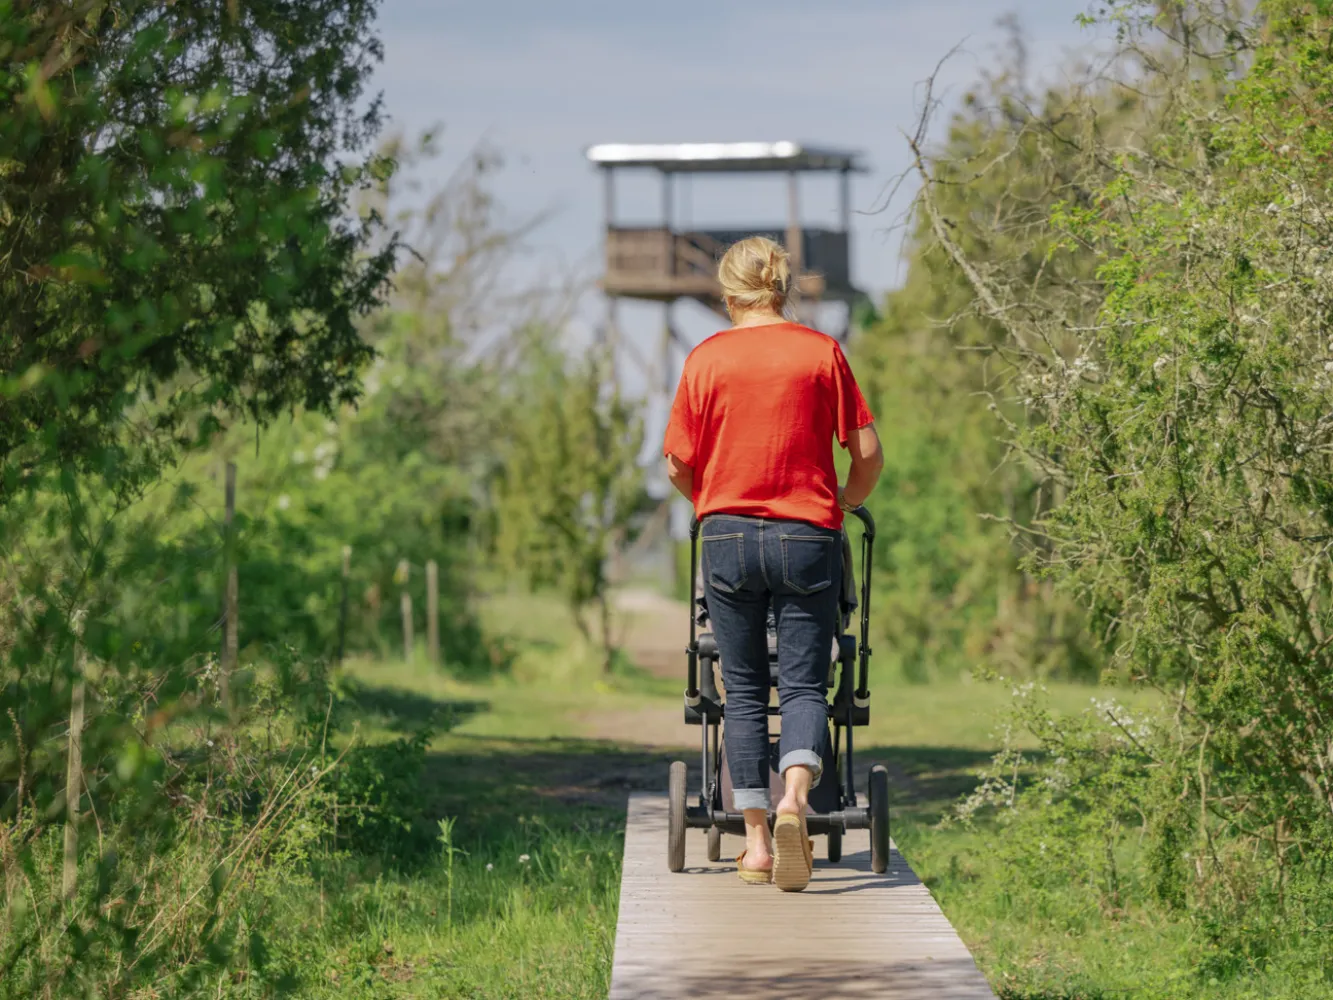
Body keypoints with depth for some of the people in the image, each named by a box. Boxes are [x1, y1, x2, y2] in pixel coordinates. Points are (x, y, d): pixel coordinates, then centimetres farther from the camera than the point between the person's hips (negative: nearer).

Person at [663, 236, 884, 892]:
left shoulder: (706, 359, 2)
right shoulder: (821, 352, 1)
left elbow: (678, 467, 3)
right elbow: (868, 455, 0)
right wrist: (844, 506, 19)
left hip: (728, 538, 1)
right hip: (807, 538, -1)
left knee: (744, 689, 9)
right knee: (803, 684, 1)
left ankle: (755, 839, 8)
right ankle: (795, 795, -26)